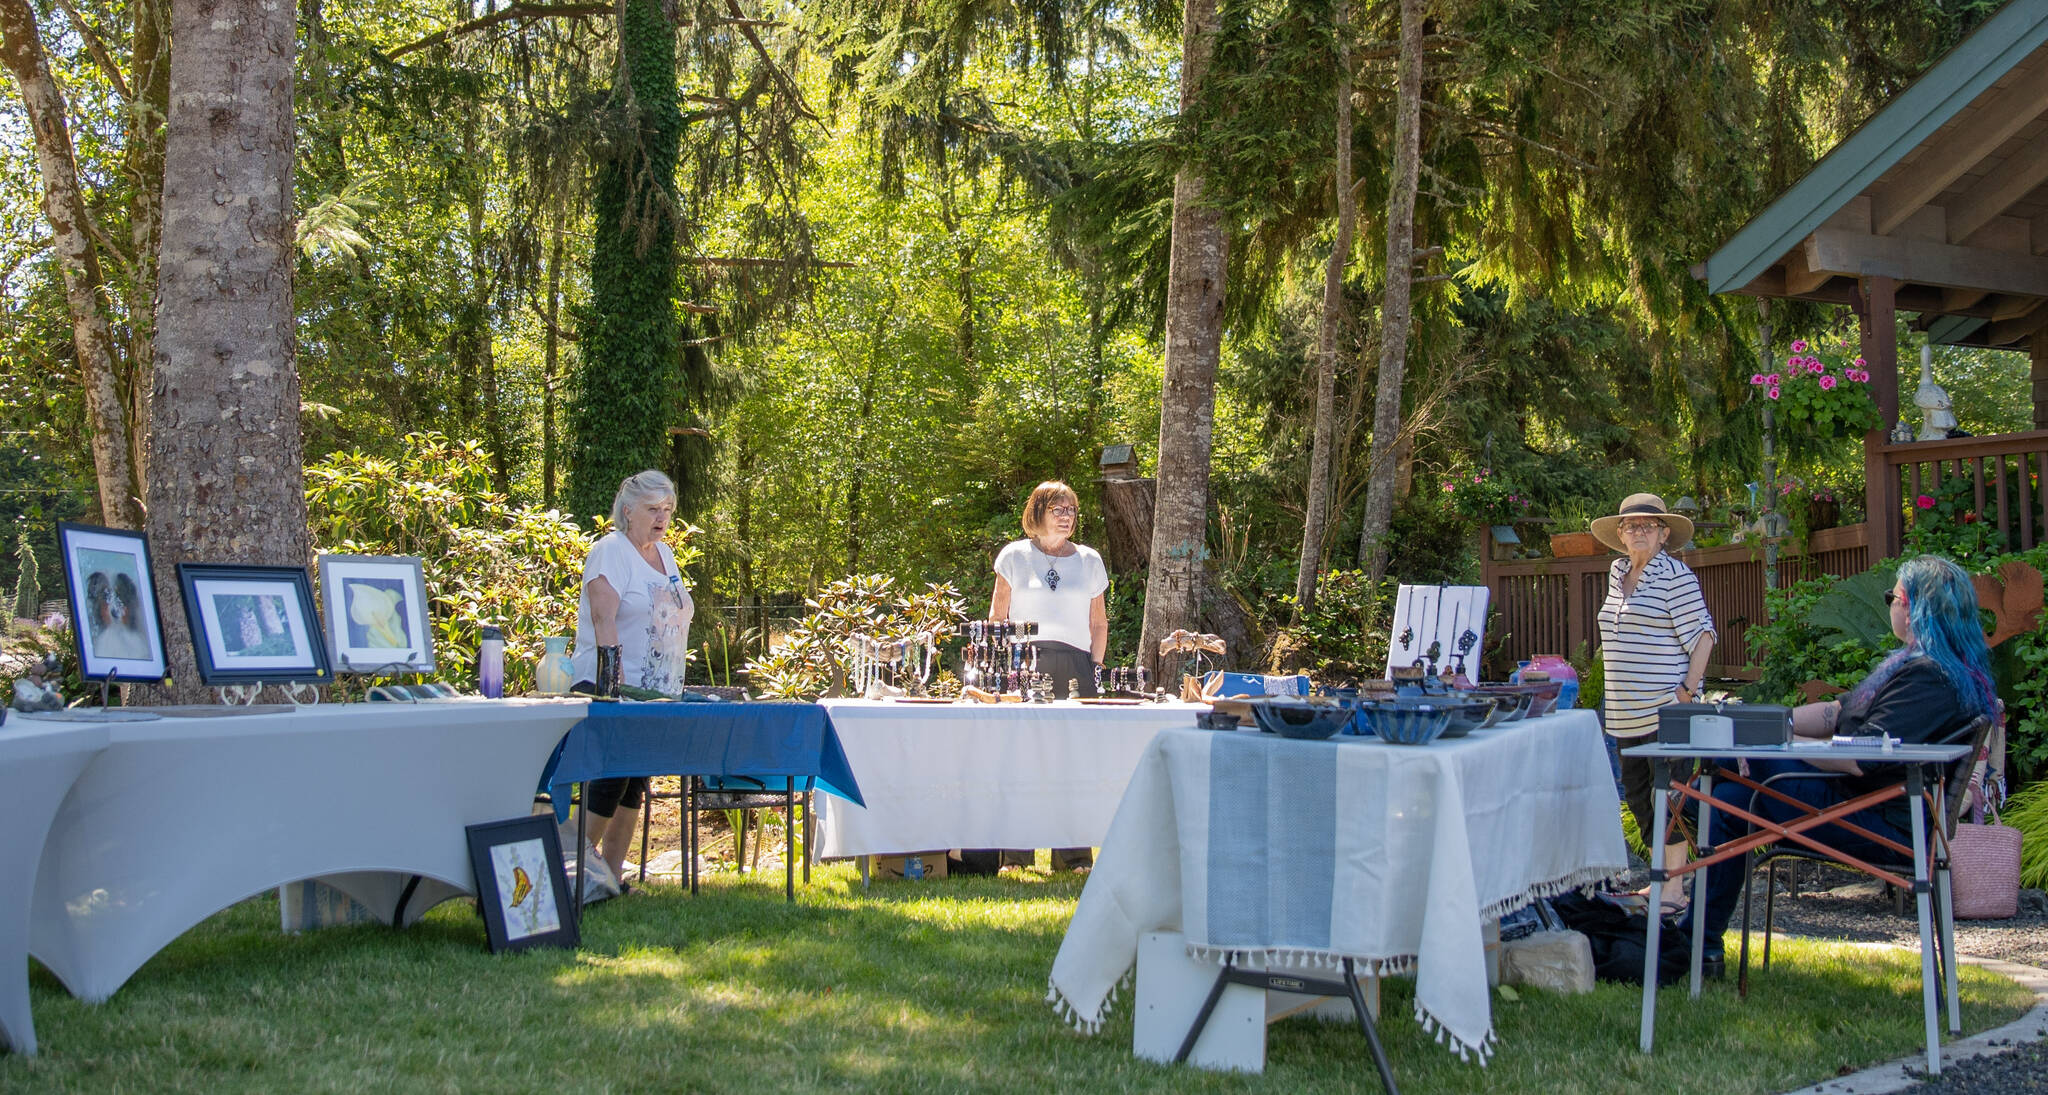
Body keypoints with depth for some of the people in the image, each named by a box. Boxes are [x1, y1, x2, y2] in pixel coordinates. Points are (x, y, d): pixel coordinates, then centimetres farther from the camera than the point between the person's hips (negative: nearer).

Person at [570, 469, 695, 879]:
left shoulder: (665, 554, 17)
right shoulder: (611, 551, -9)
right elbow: (603, 617, -20)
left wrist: (673, 686, 17)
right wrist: (614, 673, -29)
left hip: (654, 691, 8)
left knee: (635, 783, 8)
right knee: (611, 779, -11)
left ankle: (611, 875, 13)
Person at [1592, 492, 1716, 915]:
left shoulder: (1676, 576, -7)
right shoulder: (1618, 574, 15)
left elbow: (1701, 633, -9)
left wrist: (1689, 689, -16)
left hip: (1665, 707, -8)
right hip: (1626, 712, 8)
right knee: (1636, 793, 11)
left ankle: (1674, 890, -5)